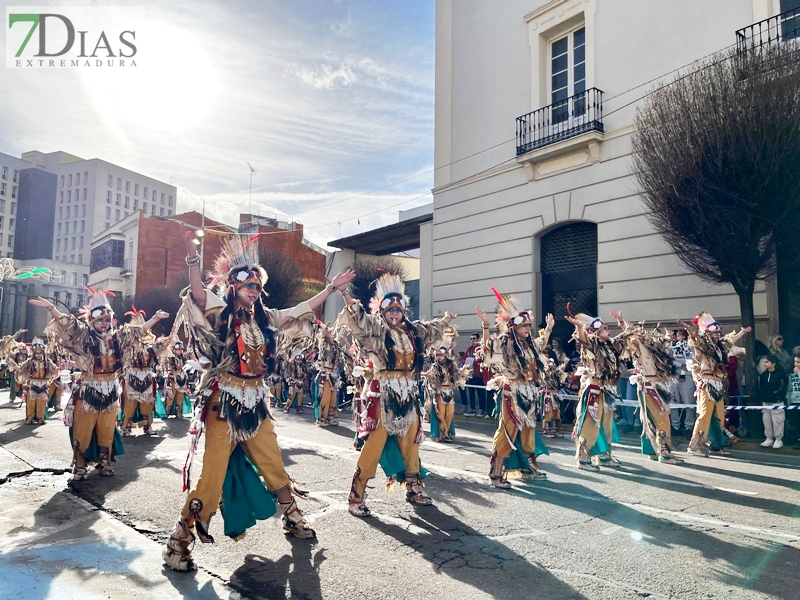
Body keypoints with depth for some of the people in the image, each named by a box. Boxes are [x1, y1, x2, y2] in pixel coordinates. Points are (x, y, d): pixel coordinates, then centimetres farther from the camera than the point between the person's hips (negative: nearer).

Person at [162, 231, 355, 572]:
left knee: (274, 464, 15)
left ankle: (293, 518, 34)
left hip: (256, 402, 6)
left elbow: (302, 311, 14)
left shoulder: (265, 319, 9)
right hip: (224, 402, -5)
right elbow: (198, 295, -26)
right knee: (213, 474, -7)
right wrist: (193, 258, -39)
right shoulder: (219, 315, -7)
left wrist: (331, 288, 16)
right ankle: (179, 541, 7)